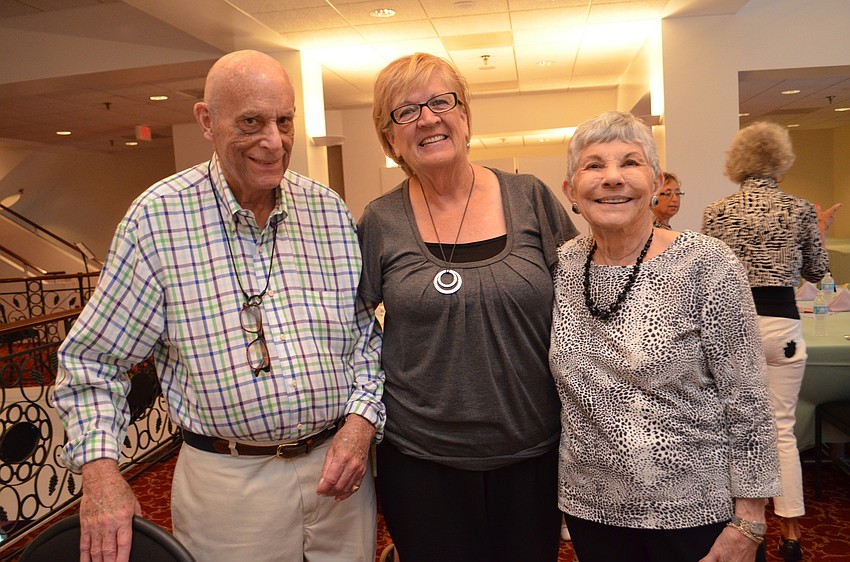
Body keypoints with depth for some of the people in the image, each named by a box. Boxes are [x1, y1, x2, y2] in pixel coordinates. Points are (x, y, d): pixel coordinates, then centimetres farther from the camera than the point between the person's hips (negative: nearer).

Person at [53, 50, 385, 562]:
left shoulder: (330, 209, -1)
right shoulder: (158, 218, -10)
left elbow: (367, 332, 6)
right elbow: (94, 359, -2)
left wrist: (361, 421, -7)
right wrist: (100, 466, -13)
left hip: (338, 461, 3)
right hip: (226, 481, -3)